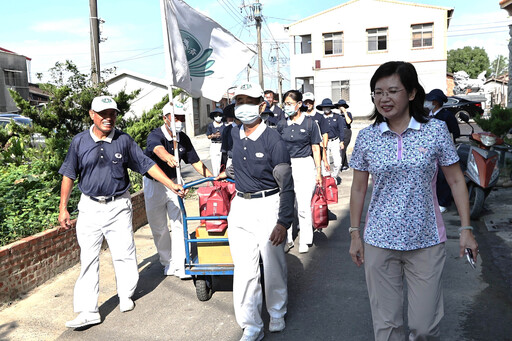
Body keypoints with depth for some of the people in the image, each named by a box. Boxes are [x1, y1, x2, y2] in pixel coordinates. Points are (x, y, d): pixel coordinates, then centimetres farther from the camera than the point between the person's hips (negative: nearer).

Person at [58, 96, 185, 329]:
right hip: (90, 207, 0)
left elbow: (147, 165, 1)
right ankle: (88, 311, 7)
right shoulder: (80, 141, 0)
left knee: (123, 253, 6)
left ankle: (125, 295, 28)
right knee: (88, 258, 1)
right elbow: (69, 175, 5)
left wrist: (172, 186, -4)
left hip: (118, 206, 0)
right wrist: (63, 209, 3)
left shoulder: (124, 140, -1)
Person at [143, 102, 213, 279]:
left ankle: (179, 266, -1)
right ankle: (167, 262, 24)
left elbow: (195, 161, 4)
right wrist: (168, 157, -68)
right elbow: (158, 149, -45)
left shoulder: (183, 139, -3)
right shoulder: (155, 135, -21)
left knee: (179, 223, -6)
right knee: (159, 227, 6)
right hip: (154, 185, -3)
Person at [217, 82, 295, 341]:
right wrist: (229, 172, 41)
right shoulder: (235, 134, 6)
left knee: (273, 266, 7)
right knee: (244, 269, 3)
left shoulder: (273, 140, -12)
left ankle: (277, 312, 33)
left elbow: (287, 185, -13)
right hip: (240, 206, 5)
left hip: (268, 206, -5)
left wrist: (283, 222, -17)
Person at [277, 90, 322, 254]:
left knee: (304, 205, -2)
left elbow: (315, 149, 1)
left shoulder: (309, 123, -2)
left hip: (305, 165, -3)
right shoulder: (282, 124, 7)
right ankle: (287, 239, 17)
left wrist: (318, 171, -2)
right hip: (286, 166, 3)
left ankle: (305, 240, 14)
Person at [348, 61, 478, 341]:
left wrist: (466, 229, -1)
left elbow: (456, 181, 3)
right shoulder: (366, 137, -1)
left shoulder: (436, 130, -4)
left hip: (426, 242, -1)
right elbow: (358, 188, 6)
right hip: (379, 242, 1)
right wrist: (355, 234, 6)